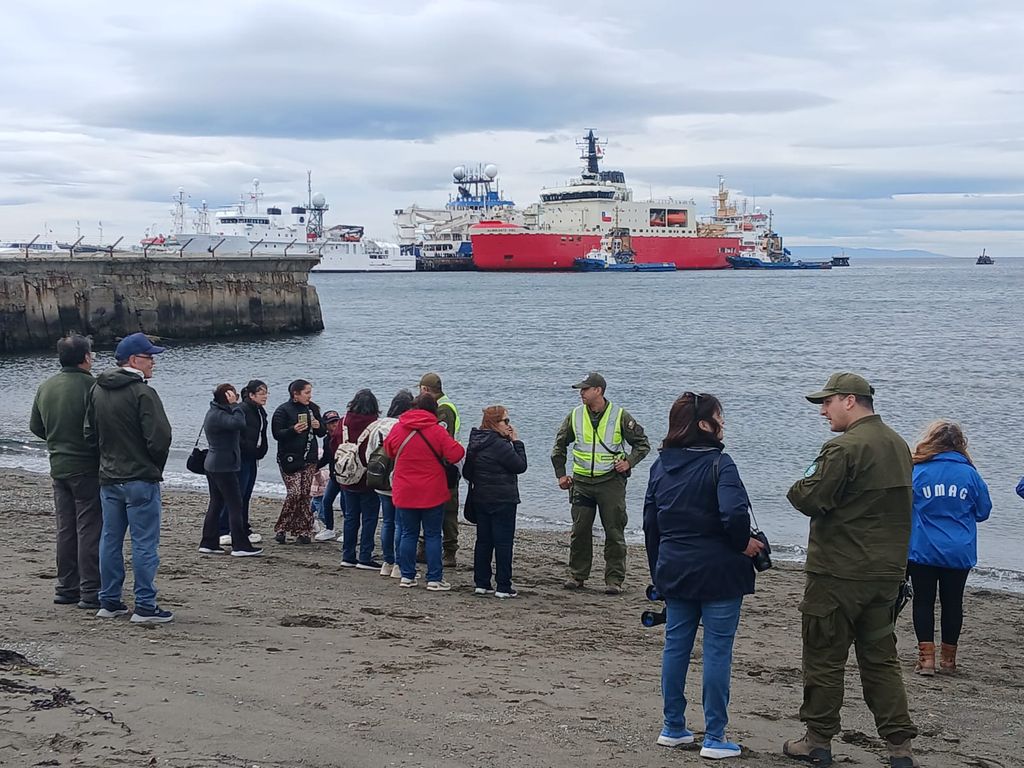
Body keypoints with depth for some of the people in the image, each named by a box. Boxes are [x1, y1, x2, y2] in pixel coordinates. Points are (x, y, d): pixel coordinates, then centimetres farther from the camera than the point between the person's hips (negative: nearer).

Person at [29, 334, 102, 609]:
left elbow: (35, 427, 16)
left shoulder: (44, 387, 6)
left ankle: (66, 588, 19)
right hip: (87, 467, -7)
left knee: (65, 529, 14)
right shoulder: (90, 386, -16)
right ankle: (90, 592, -3)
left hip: (58, 467, 7)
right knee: (90, 529, -3)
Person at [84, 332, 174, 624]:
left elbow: (90, 434, 14)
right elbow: (160, 436, -20)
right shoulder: (143, 393, -16)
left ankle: (109, 602, 20)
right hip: (141, 479, -7)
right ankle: (145, 607, -1)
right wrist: (155, 466, -2)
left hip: (108, 479, 7)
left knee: (110, 540, 14)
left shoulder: (97, 390, 8)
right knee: (144, 543, -3)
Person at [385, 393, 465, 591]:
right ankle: (434, 579, 3)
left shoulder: (397, 429, -1)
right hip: (432, 493, -3)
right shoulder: (437, 431, -12)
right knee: (433, 535, 4)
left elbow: (389, 450, 15)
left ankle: (407, 576, 14)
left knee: (408, 534, 13)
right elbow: (456, 454, -15)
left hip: (404, 493, 3)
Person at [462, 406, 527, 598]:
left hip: (480, 500, 8)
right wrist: (517, 442, -7)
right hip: (502, 501, -8)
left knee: (483, 541, 12)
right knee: (503, 543, -3)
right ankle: (503, 587, -2)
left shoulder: (475, 443, 8)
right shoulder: (499, 445, -18)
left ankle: (481, 583, 14)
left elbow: (467, 472, 13)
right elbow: (521, 466, -13)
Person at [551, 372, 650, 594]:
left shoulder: (620, 416, -3)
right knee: (580, 531, 6)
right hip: (581, 482, 3)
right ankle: (577, 575, 17)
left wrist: (628, 462, -11)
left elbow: (643, 444, 4)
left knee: (614, 532, -2)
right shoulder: (575, 416, 6)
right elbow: (559, 446, 18)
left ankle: (614, 580, 4)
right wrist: (561, 474, 11)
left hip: (611, 481, -3)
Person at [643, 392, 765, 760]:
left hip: (673, 570, 6)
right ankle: (714, 738, 3)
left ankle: (673, 729, 21)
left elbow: (650, 523, 12)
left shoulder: (661, 465, 7)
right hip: (717, 572, -6)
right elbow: (734, 513, -29)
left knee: (675, 646, 13)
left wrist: (658, 571, 20)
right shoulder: (719, 463, -14)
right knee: (717, 650, 0)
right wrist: (744, 544, -10)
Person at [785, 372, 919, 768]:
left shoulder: (845, 448, -18)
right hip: (887, 572, 8)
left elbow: (810, 500, -18)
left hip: (838, 573, -8)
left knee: (824, 658, 5)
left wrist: (800, 486, 2)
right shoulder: (899, 445, 10)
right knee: (880, 658, 13)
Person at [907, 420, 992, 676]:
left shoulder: (916, 472, -7)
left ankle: (926, 656, 1)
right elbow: (983, 511, 6)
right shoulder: (970, 474, -3)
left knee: (923, 600, 8)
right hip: (959, 553, 2)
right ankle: (949, 659, 20)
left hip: (922, 550, -2)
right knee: (952, 602, 13)